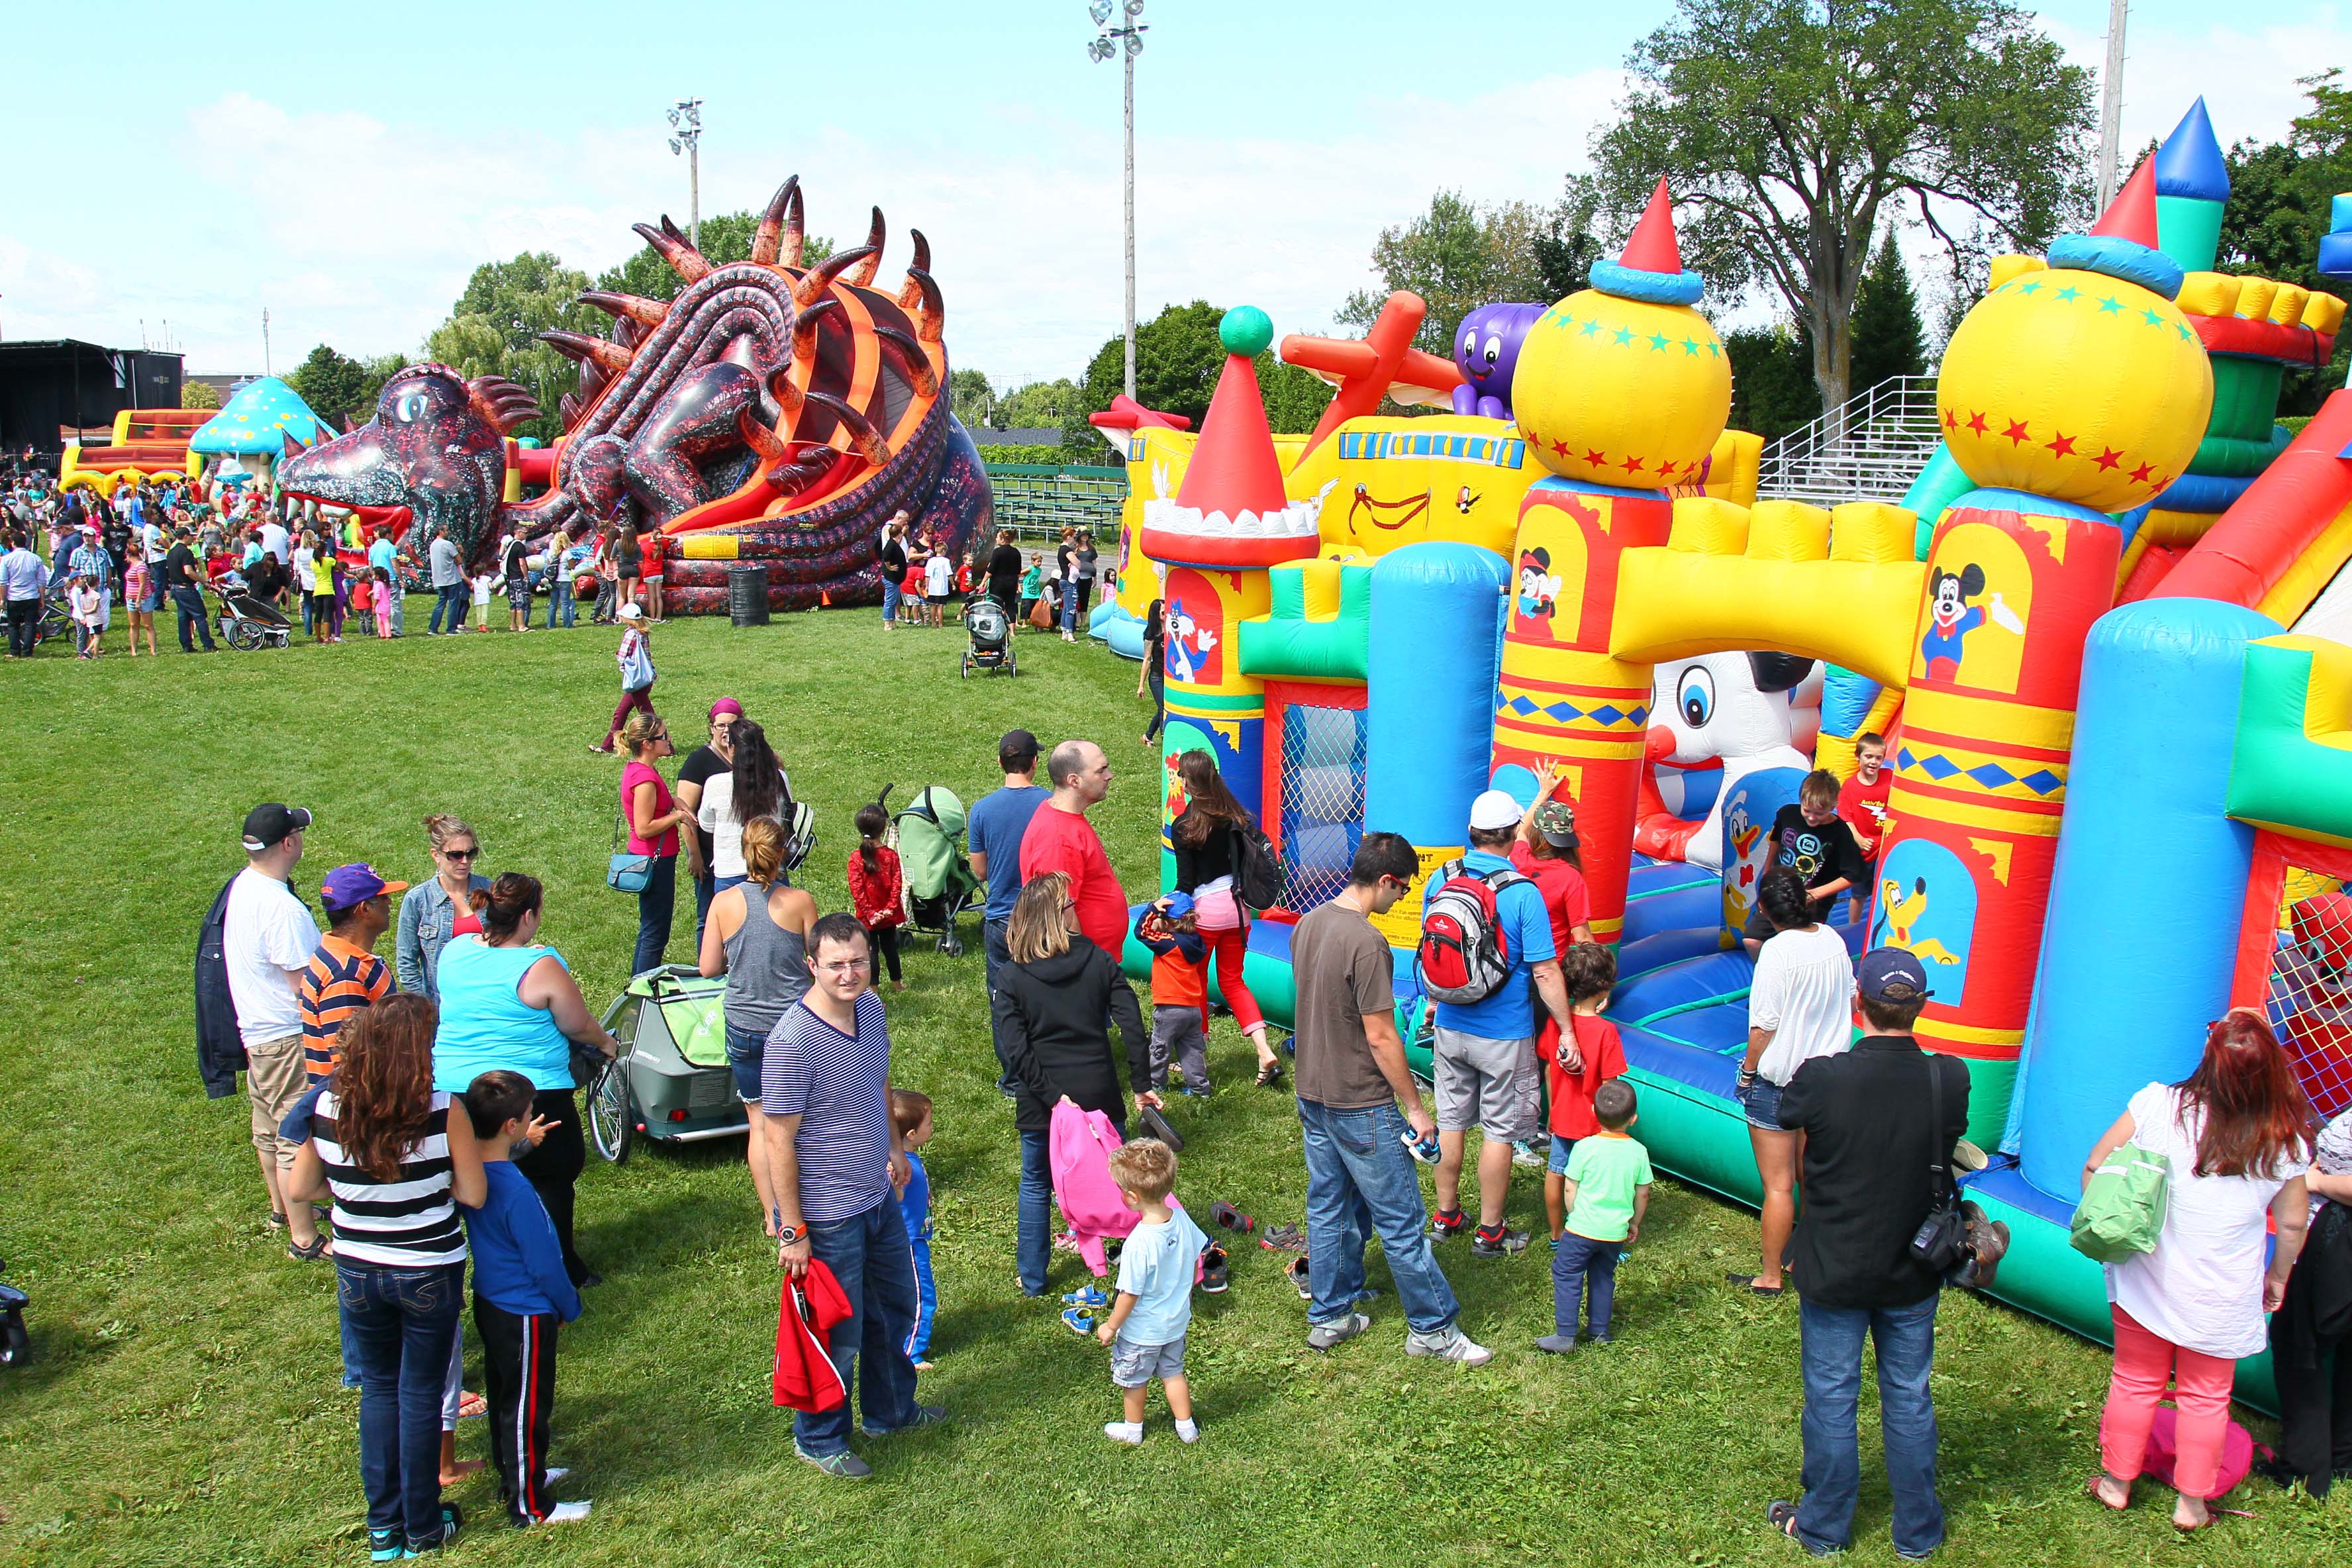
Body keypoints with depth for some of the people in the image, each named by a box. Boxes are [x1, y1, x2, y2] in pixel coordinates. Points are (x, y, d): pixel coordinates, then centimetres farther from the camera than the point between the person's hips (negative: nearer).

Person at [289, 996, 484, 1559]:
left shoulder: (328, 1107, -10)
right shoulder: (442, 1110, -20)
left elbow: (300, 1188, 2)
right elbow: (474, 1194, -14)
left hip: (357, 1273, 3)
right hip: (428, 1275, -3)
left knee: (378, 1390, 20)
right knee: (421, 1395, 12)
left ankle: (383, 1526, 28)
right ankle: (422, 1528, 25)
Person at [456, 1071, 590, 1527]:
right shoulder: (515, 1189, -30)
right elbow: (544, 1263, -21)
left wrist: (524, 1144, 10)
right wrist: (569, 1307, -6)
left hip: (489, 1302, 9)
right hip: (524, 1313, -9)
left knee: (504, 1395, 23)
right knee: (528, 1408, 5)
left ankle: (516, 1476, 40)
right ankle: (529, 1505, 17)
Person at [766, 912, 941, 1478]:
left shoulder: (871, 1008, -4)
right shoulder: (792, 1041, -28)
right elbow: (780, 1142, -22)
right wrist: (792, 1231, -19)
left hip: (880, 1198, 8)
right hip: (827, 1217, -8)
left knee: (896, 1309, 25)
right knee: (837, 1335, 10)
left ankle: (891, 1410, 48)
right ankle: (819, 1440, 35)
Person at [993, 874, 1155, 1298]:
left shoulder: (1011, 979, -8)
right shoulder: (1099, 960, -6)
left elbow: (1015, 1051, -15)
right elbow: (1132, 1024, -11)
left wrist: (1052, 1096, -14)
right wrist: (1141, 1084, -6)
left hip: (1041, 1103, 0)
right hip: (1100, 1095, 0)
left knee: (1036, 1186, 18)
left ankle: (1032, 1278, 27)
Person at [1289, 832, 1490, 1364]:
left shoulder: (1307, 924, 3)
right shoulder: (1367, 943, -24)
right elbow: (1380, 1036, -21)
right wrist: (1414, 1106, -11)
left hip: (1313, 1096, 9)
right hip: (1361, 1106, -9)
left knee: (1328, 1209, 18)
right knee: (1401, 1221, 4)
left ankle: (1329, 1317, 29)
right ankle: (1432, 1329, 16)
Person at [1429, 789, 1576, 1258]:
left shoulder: (1442, 880, -5)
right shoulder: (1522, 893, -19)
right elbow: (1545, 973, -18)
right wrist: (1567, 1032, -10)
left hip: (1450, 1027, 5)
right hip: (1504, 1036, -4)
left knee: (1451, 1122, 17)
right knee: (1500, 1131, 9)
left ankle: (1446, 1215, 31)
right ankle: (1490, 1232, 19)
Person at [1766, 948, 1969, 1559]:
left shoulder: (1821, 1079, -25)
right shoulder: (1950, 1080, -18)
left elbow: (1785, 1114, -3)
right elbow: (1951, 1145, 1)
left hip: (1834, 1272, -2)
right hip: (1913, 1276, 2)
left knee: (1831, 1400, 14)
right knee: (1910, 1400, 19)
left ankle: (1824, 1527, 31)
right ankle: (1917, 1532, 35)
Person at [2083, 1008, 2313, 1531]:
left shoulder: (2158, 1105, -18)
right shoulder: (2285, 1143, -14)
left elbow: (2095, 1167, -12)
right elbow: (2293, 1222, -1)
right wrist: (2279, 1276, 17)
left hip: (2146, 1280, 0)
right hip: (2223, 1298, 0)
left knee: (2135, 1382, 16)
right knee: (2206, 1397, 17)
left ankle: (2117, 1482, 30)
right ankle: (2192, 1503, 28)